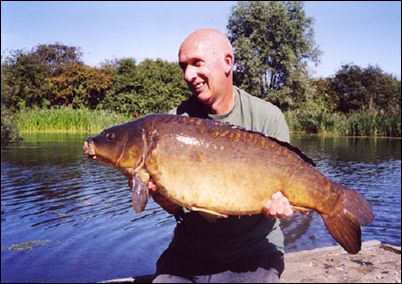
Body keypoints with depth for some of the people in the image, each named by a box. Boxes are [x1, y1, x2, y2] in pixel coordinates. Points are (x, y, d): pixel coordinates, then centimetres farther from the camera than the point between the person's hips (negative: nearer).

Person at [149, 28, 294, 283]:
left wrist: (275, 203, -26)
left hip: (253, 252, -2)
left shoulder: (268, 118, -9)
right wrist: (160, 195, -24)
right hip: (189, 250, 2)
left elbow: (279, 189, -4)